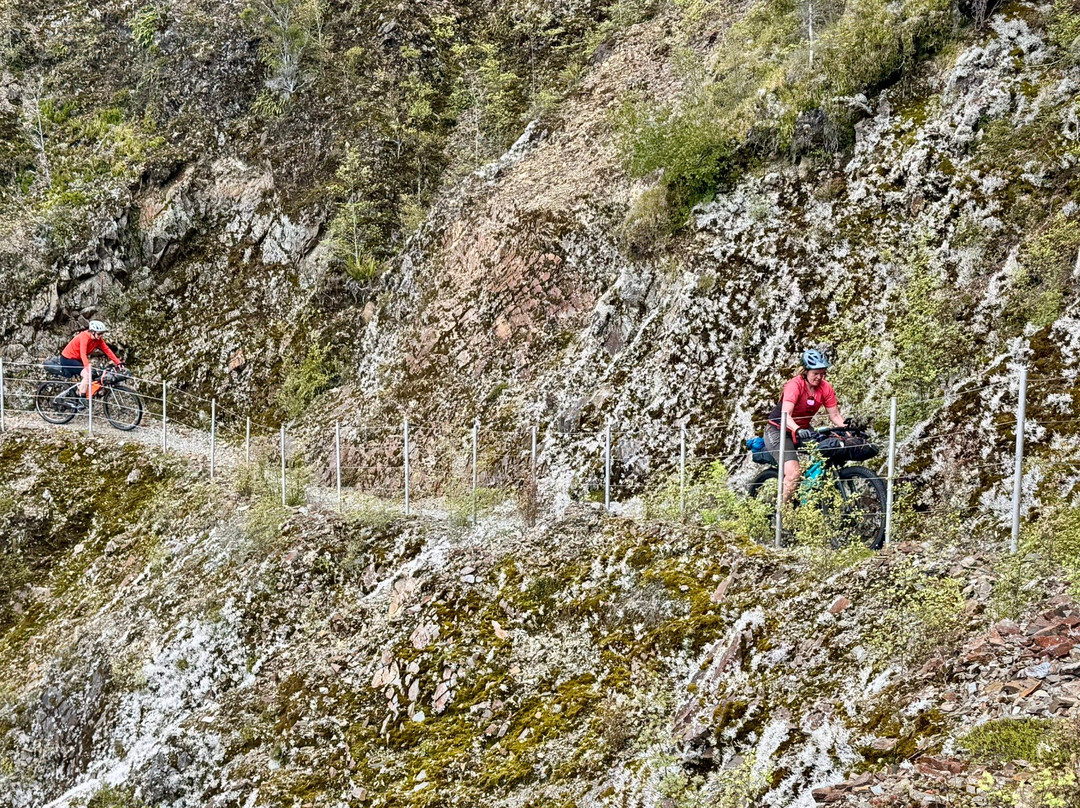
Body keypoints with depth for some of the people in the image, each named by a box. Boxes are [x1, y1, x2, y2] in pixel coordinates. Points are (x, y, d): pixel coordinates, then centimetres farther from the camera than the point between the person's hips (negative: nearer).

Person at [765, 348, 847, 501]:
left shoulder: (825, 388, -8)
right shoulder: (795, 385, -24)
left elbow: (834, 415, -7)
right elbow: (786, 414, -36)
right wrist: (798, 430, -54)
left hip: (803, 430, 6)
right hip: (779, 430, -6)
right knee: (793, 473, -25)